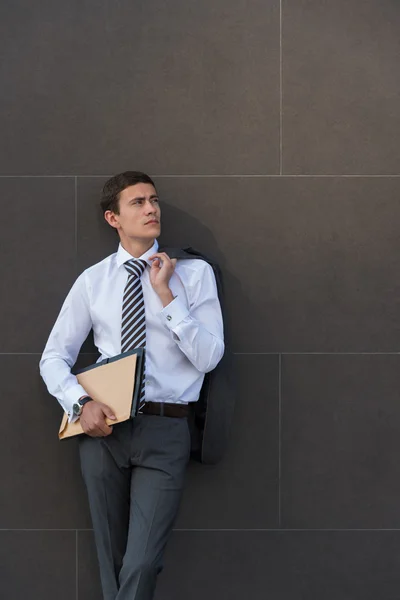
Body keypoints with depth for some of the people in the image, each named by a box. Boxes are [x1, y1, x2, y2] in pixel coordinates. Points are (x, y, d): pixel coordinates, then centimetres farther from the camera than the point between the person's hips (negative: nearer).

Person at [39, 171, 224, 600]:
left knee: (142, 564, -11)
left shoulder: (194, 273, 0)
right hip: (102, 426, 2)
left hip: (165, 430, -2)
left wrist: (166, 295, -13)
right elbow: (54, 358, 7)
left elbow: (208, 357, -8)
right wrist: (80, 402, -12)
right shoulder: (92, 280, 5)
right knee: (111, 560, 14)